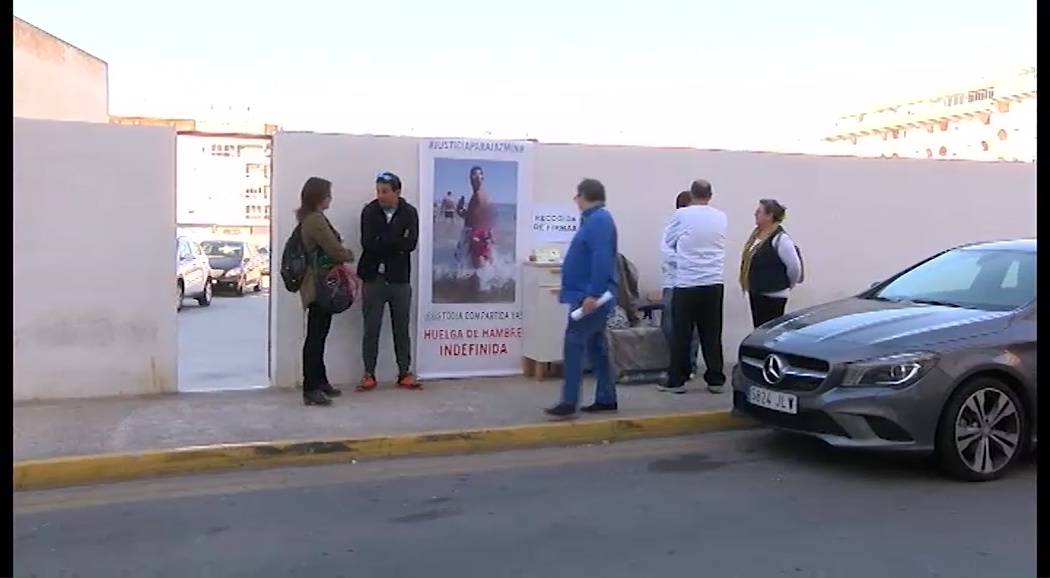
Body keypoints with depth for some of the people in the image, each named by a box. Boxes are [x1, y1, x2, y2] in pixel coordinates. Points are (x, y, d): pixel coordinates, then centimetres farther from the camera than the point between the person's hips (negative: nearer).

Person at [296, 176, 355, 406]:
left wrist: (342, 255, 2)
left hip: (318, 284, 10)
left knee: (318, 336, 15)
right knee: (315, 337, -7)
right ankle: (310, 389, -5)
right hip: (319, 286, -10)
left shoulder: (308, 219, 16)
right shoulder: (316, 220, -16)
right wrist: (349, 255, 3)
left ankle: (320, 382, 24)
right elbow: (336, 251, -17)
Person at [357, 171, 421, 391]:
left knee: (402, 329, 7)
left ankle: (404, 373, 16)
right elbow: (367, 243, -12)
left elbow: (410, 243, -13)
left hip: (400, 279, 0)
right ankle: (369, 374, 11)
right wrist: (395, 245, -12)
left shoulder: (409, 212, -1)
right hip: (374, 278, 0)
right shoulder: (369, 211, -1)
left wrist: (381, 242, -14)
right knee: (371, 329, 3)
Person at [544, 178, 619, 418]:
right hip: (588, 294, 10)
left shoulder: (599, 220, -15)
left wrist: (592, 294, -28)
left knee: (574, 344, -11)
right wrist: (589, 293, 27)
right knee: (596, 346, 13)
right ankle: (607, 398, 19)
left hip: (590, 297, -10)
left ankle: (569, 402, -10)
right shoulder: (595, 219, 17)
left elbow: (601, 260, -25)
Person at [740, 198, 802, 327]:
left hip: (772, 295, -9)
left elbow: (795, 266, -17)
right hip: (756, 292, 9)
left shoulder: (780, 238, -17)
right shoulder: (757, 233, 9)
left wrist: (787, 285, -3)